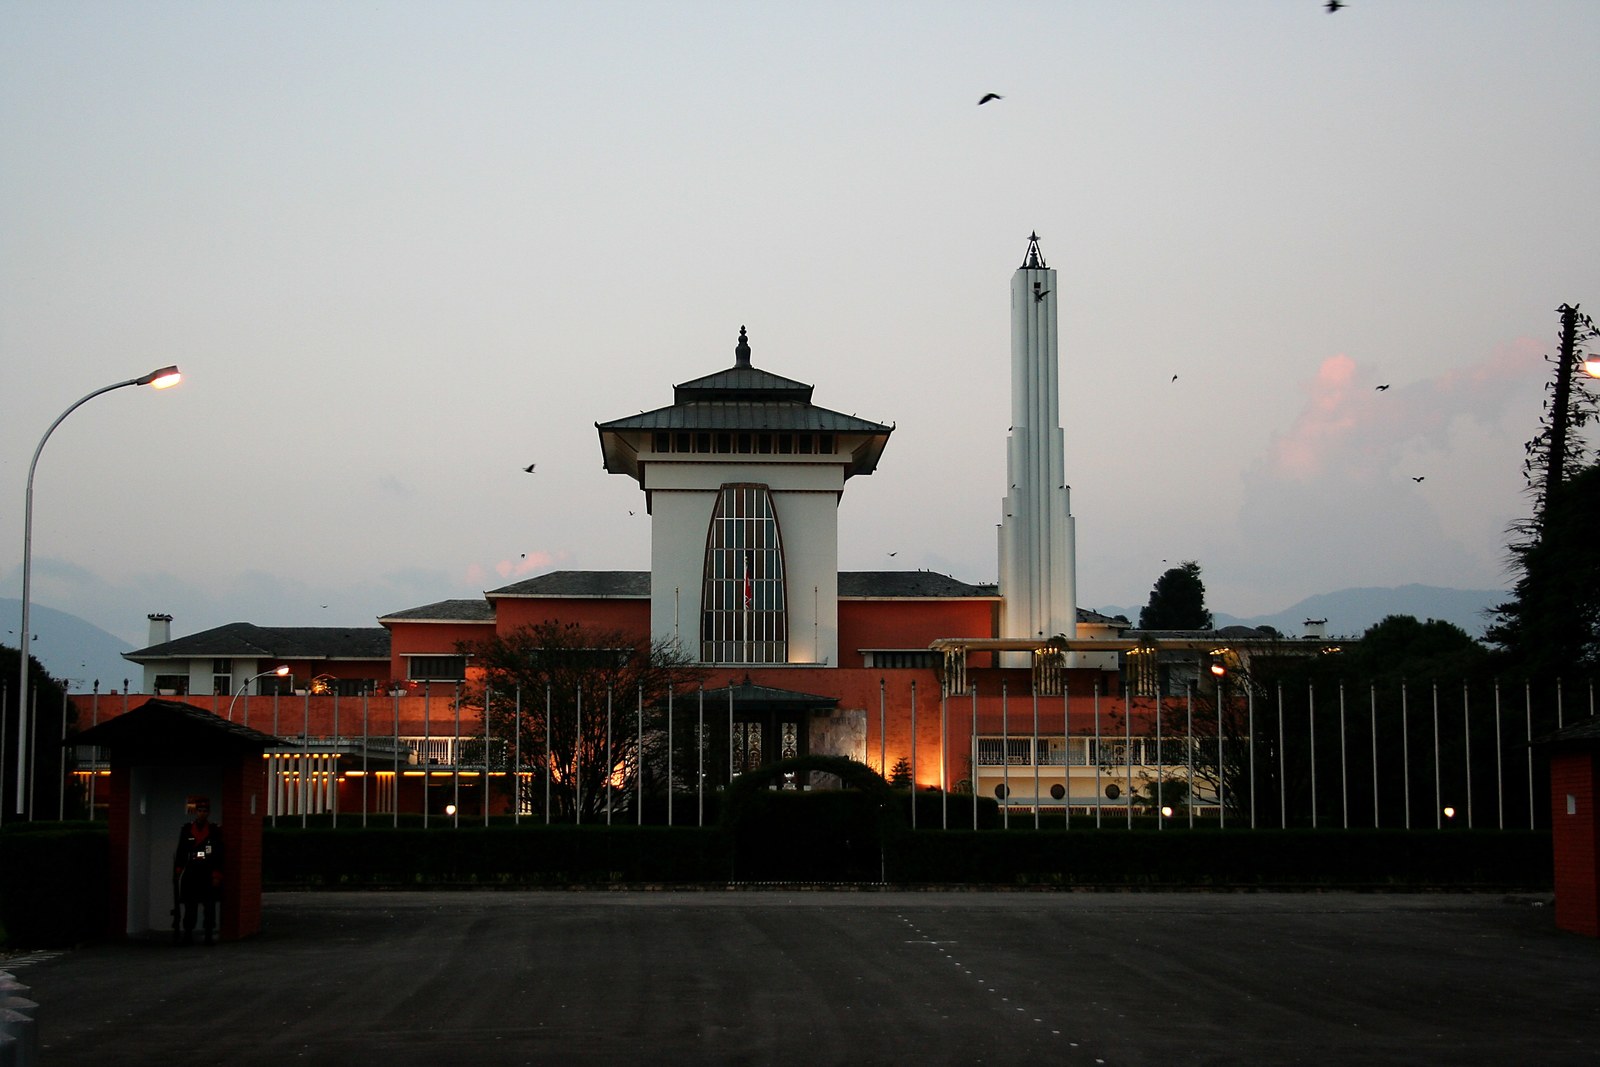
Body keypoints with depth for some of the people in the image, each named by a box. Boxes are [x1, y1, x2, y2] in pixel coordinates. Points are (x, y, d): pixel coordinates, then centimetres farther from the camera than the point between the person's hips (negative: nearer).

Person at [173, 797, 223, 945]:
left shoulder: (215, 831, 4)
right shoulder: (186, 830, 8)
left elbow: (219, 855, 1)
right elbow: (181, 853, 10)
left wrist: (217, 876, -6)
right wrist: (177, 871, 1)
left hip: (209, 875, -1)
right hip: (191, 875, 1)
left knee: (209, 908, 1)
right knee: (190, 908, 0)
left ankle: (209, 937, 5)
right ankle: (188, 936, 4)